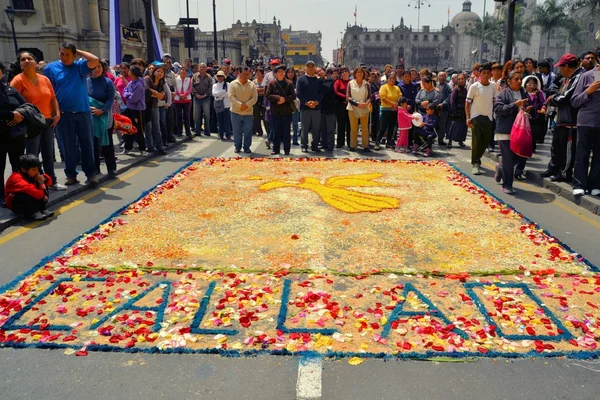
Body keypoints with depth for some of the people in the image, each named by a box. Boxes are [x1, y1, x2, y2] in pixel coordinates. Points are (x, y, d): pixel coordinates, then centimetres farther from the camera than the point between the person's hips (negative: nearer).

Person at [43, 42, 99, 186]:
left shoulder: (80, 66, 4)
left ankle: (91, 173, 11)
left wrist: (79, 51, -2)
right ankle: (70, 174, 16)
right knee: (68, 146, 6)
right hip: (63, 114, 0)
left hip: (83, 112, 0)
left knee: (87, 144, 4)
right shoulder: (51, 68, 3)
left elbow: (95, 61, -13)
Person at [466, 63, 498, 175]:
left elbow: (495, 101, 11)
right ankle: (476, 163, -1)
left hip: (488, 117, 4)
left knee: (486, 140, 8)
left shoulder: (494, 86, 3)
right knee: (476, 140, -8)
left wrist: (495, 115, 6)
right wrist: (468, 117, -10)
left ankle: (476, 159, 27)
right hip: (476, 116, -4)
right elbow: (468, 102, -4)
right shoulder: (474, 86, -7)